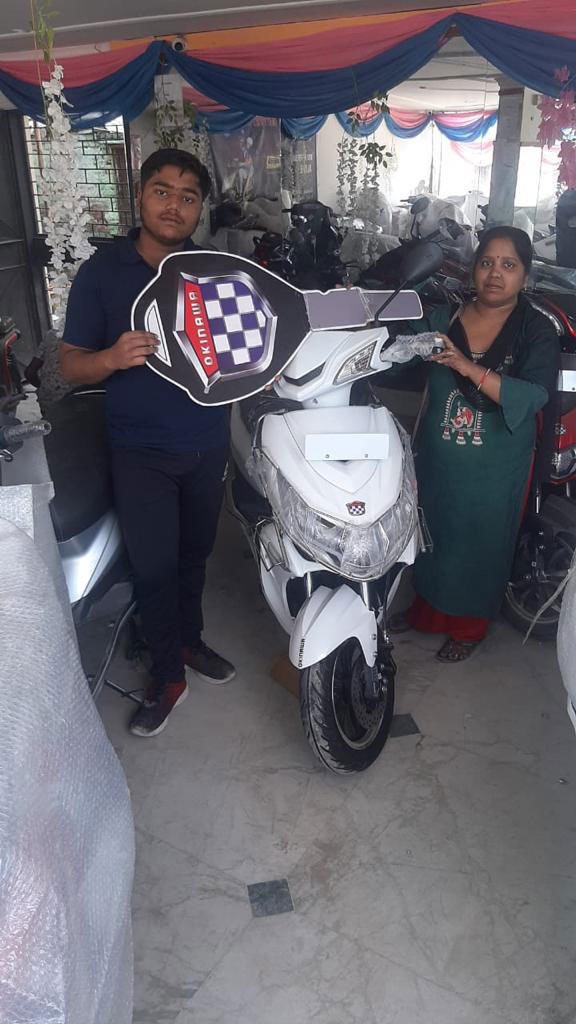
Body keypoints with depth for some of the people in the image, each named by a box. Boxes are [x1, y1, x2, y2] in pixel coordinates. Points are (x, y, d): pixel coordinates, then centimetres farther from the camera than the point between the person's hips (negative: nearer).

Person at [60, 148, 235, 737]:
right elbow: (69, 363, -7)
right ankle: (167, 675, 22)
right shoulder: (102, 272, -6)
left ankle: (189, 640, 40)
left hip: (207, 443, 4)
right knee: (153, 568, 2)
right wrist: (112, 357, -29)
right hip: (141, 451, -3)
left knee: (194, 554, 18)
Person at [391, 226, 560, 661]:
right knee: (432, 532, 18)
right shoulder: (443, 317, 0)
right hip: (437, 458, 3)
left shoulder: (538, 332, -10)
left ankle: (469, 627, 35)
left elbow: (534, 397, -23)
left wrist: (469, 368, -33)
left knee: (481, 542, 11)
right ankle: (426, 610, 42)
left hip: (495, 469, -3)